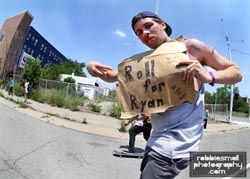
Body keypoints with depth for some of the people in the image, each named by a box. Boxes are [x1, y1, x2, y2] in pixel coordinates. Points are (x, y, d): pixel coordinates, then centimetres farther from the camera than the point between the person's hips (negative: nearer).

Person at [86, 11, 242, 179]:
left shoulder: (190, 47, -7)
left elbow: (236, 73, -3)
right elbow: (113, 76, 12)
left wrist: (209, 76, -25)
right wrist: (93, 67, -10)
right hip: (158, 139, 7)